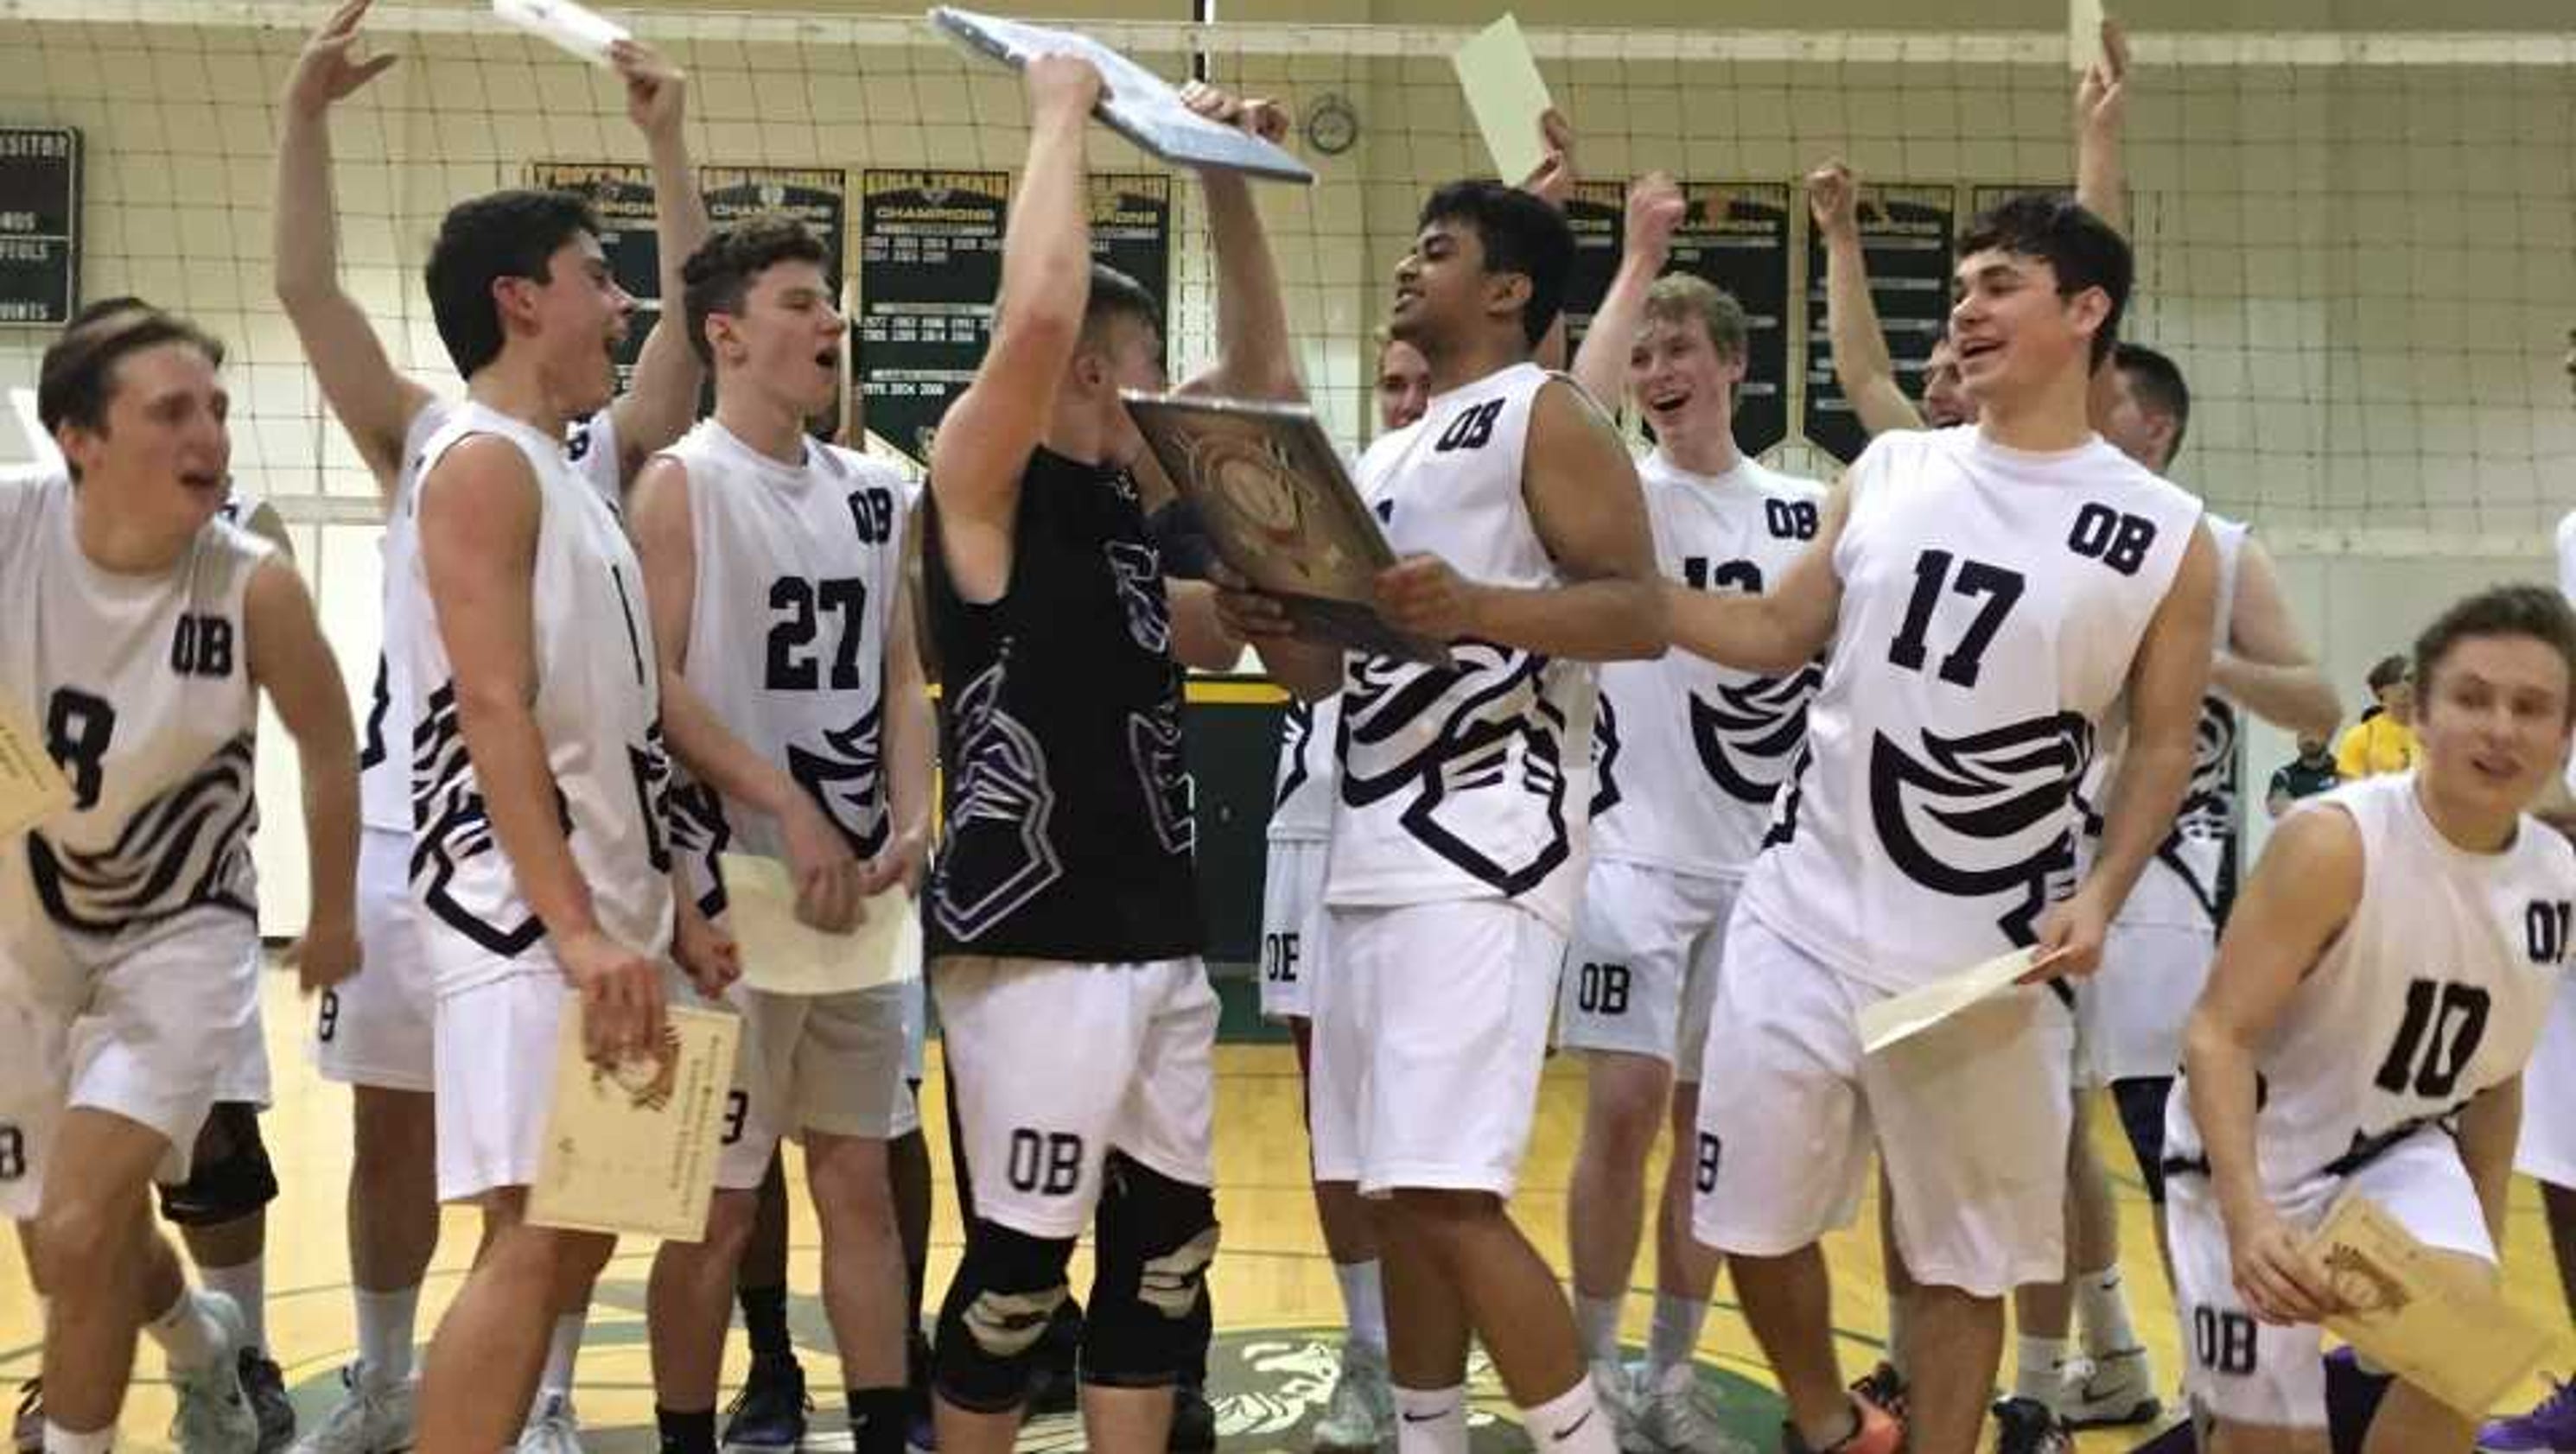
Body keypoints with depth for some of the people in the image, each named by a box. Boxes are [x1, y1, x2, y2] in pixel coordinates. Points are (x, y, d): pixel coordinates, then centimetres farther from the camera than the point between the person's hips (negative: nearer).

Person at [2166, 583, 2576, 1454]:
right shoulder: (2334, 843, -24)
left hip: (2397, 1150, 5)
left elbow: (2494, 1076, 10)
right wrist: (2247, 1217, -41)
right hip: (2253, 1156, -4)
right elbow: (2217, 1034, -27)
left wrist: (2482, 1260, 11)